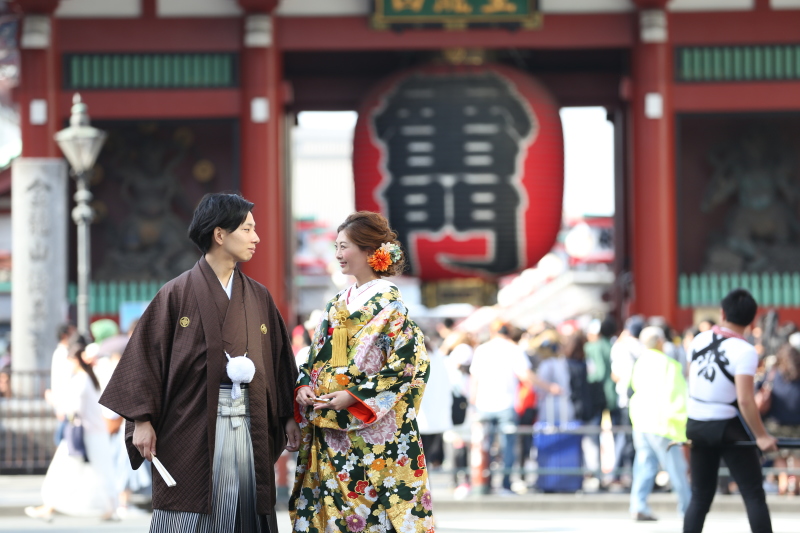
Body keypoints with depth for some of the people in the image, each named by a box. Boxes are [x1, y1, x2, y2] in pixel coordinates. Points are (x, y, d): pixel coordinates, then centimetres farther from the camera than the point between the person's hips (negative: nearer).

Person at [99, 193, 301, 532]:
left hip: (249, 424, 4)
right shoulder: (178, 293, -2)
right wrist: (143, 420, -10)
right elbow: (147, 354, -4)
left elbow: (279, 359, 14)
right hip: (192, 424, -4)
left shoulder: (259, 298, 12)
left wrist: (289, 417, 7)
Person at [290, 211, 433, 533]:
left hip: (373, 431, -7)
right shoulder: (337, 304, 15)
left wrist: (354, 396, -18)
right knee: (329, 507, 5)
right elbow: (316, 358, 20)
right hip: (329, 433, 7)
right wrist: (305, 387, -2)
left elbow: (410, 362, -13)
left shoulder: (389, 303, -7)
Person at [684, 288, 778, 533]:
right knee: (754, 496, 1)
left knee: (700, 498, 12)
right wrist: (761, 436, -16)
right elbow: (745, 400, -24)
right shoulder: (744, 351, -17)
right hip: (728, 429, -6)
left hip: (697, 427, 6)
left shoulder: (699, 340, 1)